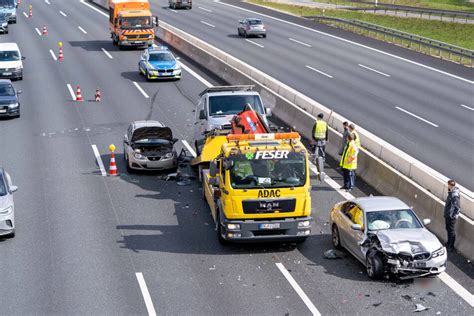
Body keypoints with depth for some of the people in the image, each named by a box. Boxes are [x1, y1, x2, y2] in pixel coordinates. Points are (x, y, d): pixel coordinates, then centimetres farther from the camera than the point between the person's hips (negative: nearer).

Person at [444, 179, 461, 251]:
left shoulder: (455, 195, -27)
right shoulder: (451, 193, 3)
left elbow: (457, 207, -27)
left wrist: (453, 215, -20)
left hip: (451, 216, -10)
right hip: (447, 215, 10)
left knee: (451, 230, 3)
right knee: (448, 229, 22)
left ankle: (451, 246, 16)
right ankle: (448, 244, 39)